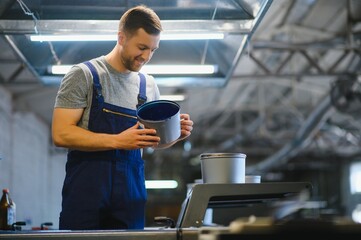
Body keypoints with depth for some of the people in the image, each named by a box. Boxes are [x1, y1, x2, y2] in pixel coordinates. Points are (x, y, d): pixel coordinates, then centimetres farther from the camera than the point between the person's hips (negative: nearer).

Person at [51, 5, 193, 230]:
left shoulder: (149, 85, 11)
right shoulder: (83, 75, -4)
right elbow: (61, 134, -12)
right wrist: (118, 141, -20)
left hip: (131, 194, 4)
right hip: (86, 192, -4)